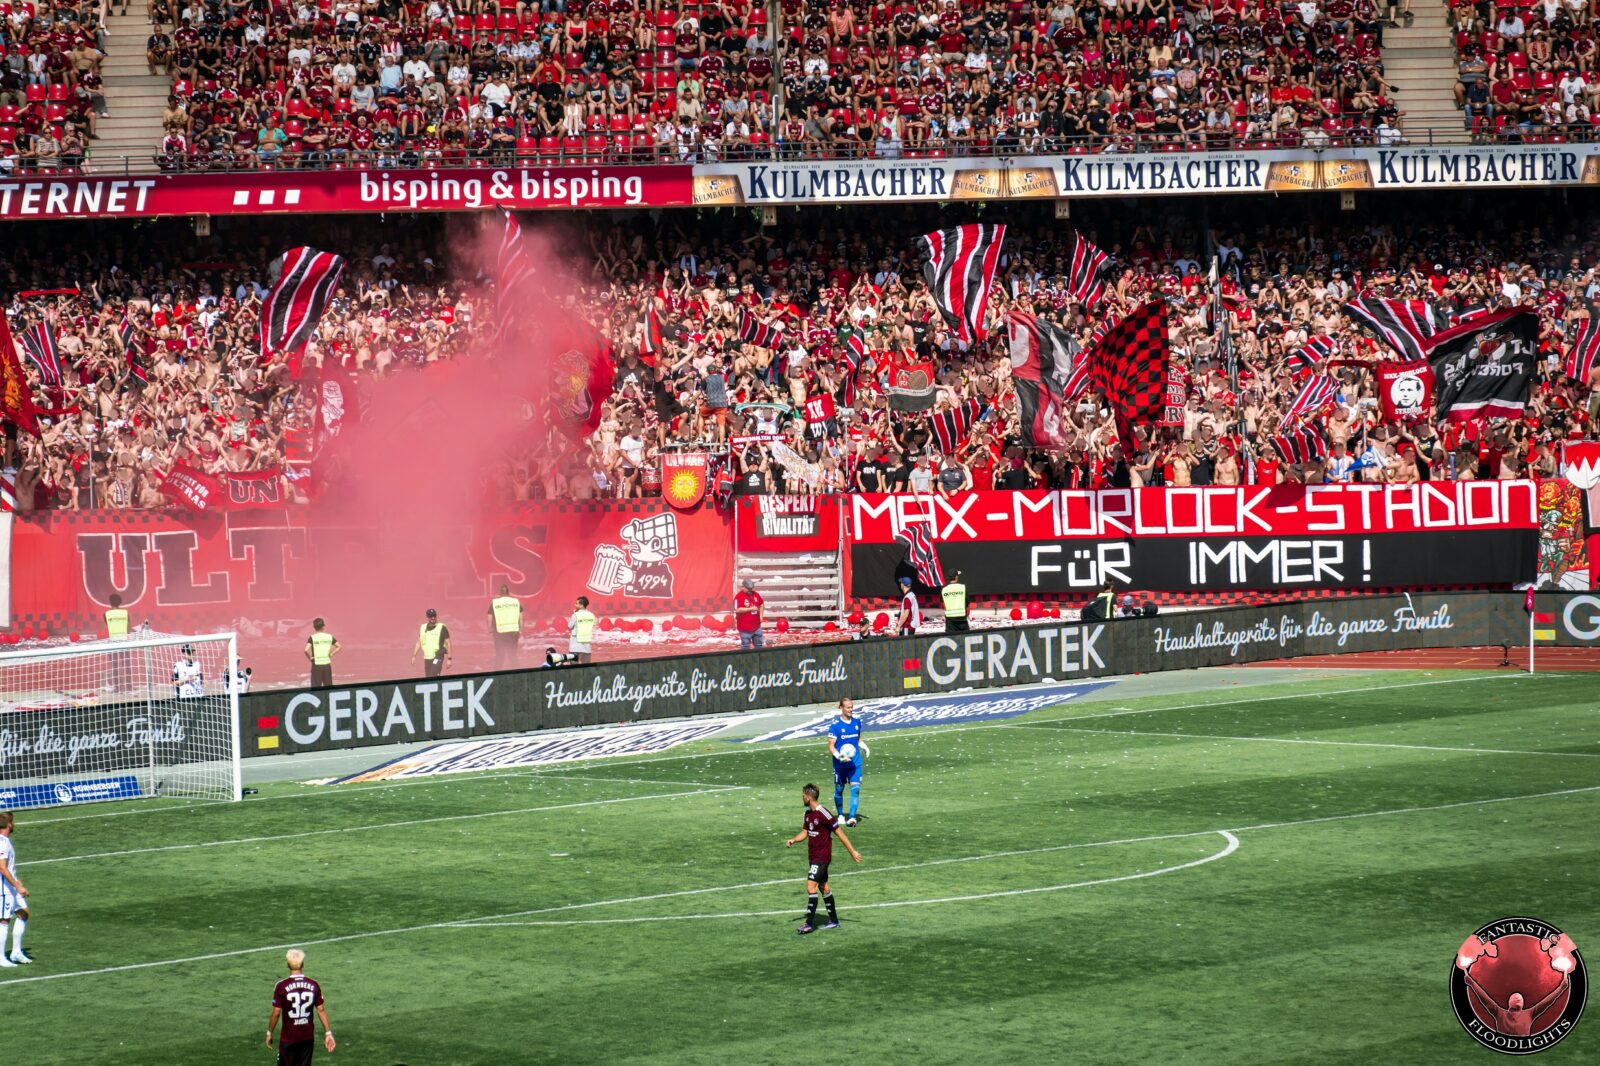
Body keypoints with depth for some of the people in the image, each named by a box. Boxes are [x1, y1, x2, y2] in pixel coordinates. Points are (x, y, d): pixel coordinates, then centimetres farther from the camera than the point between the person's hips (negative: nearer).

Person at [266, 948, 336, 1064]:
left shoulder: (281, 986, -12)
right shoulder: (313, 985, -3)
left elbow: (276, 1013, -9)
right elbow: (321, 1010, 0)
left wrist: (269, 1033, 4)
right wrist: (328, 1033, 6)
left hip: (289, 1037, -3)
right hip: (308, 1036, 3)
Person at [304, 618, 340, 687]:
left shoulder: (312, 638, -9)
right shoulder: (329, 636, 1)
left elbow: (306, 650, -22)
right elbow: (339, 646, 4)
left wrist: (310, 658, -5)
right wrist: (331, 654, 6)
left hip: (316, 665, -3)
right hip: (327, 664, 3)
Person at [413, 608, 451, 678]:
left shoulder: (442, 628, -4)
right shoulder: (423, 628, 10)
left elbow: (448, 643, -3)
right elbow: (419, 643, 16)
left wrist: (449, 659, -8)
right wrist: (414, 656, 8)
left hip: (437, 658, -6)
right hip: (426, 658, 6)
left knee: (432, 678, -18)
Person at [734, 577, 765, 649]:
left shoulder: (755, 594, 6)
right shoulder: (739, 597, -16)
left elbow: (761, 604, 23)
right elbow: (737, 610, -27)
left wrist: (761, 615, 11)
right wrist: (751, 609, -25)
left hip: (756, 627, 7)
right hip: (745, 629, -7)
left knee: (759, 645, 17)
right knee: (745, 647, 1)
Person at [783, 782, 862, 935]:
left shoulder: (824, 814, -19)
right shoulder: (809, 813, 8)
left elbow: (839, 833, -15)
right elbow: (805, 832, 19)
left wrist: (852, 851, -12)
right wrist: (793, 840, -1)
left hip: (822, 857, -9)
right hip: (813, 857, 9)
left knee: (811, 886, -15)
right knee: (823, 887, 15)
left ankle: (809, 923, -15)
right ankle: (834, 921, 24)